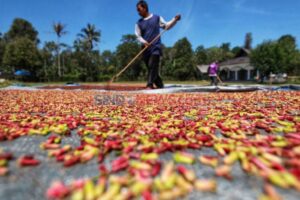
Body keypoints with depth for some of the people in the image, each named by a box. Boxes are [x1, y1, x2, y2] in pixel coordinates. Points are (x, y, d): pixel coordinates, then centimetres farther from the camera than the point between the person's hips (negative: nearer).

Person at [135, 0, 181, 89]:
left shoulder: (157, 18, 9)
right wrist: (144, 42, -15)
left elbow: (166, 26, 15)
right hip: (145, 49, 3)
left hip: (156, 47, -3)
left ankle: (150, 85, -25)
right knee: (150, 68, 4)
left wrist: (175, 19, 1)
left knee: (153, 66, -20)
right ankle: (160, 86, 16)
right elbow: (138, 36, 4)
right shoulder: (139, 23, 12)